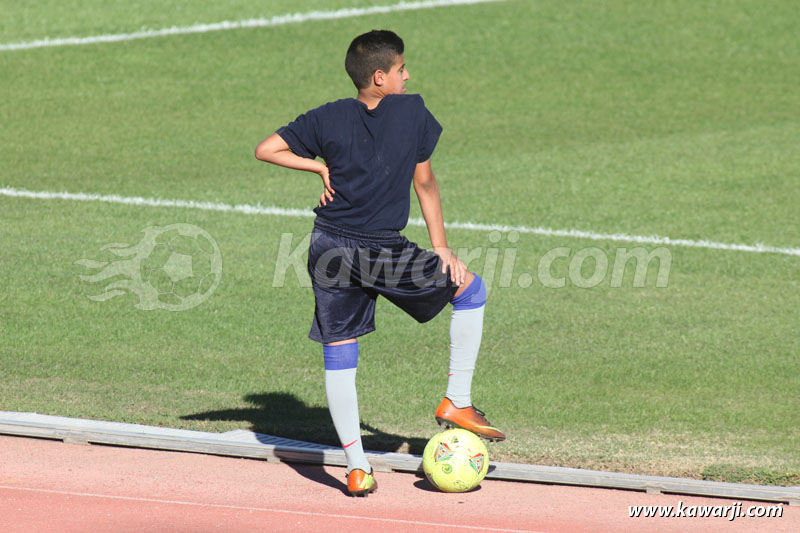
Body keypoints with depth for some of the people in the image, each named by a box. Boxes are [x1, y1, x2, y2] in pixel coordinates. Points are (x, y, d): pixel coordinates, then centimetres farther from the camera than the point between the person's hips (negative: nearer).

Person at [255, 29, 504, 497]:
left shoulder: (328, 118, 4)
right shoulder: (413, 112, -1)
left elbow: (267, 150, 6)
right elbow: (424, 183, 3)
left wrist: (320, 167, 13)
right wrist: (441, 249, 10)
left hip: (331, 249, 3)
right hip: (383, 253, -3)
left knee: (339, 356, 8)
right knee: (470, 289, 17)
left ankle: (358, 468, 4)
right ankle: (457, 402, 14)